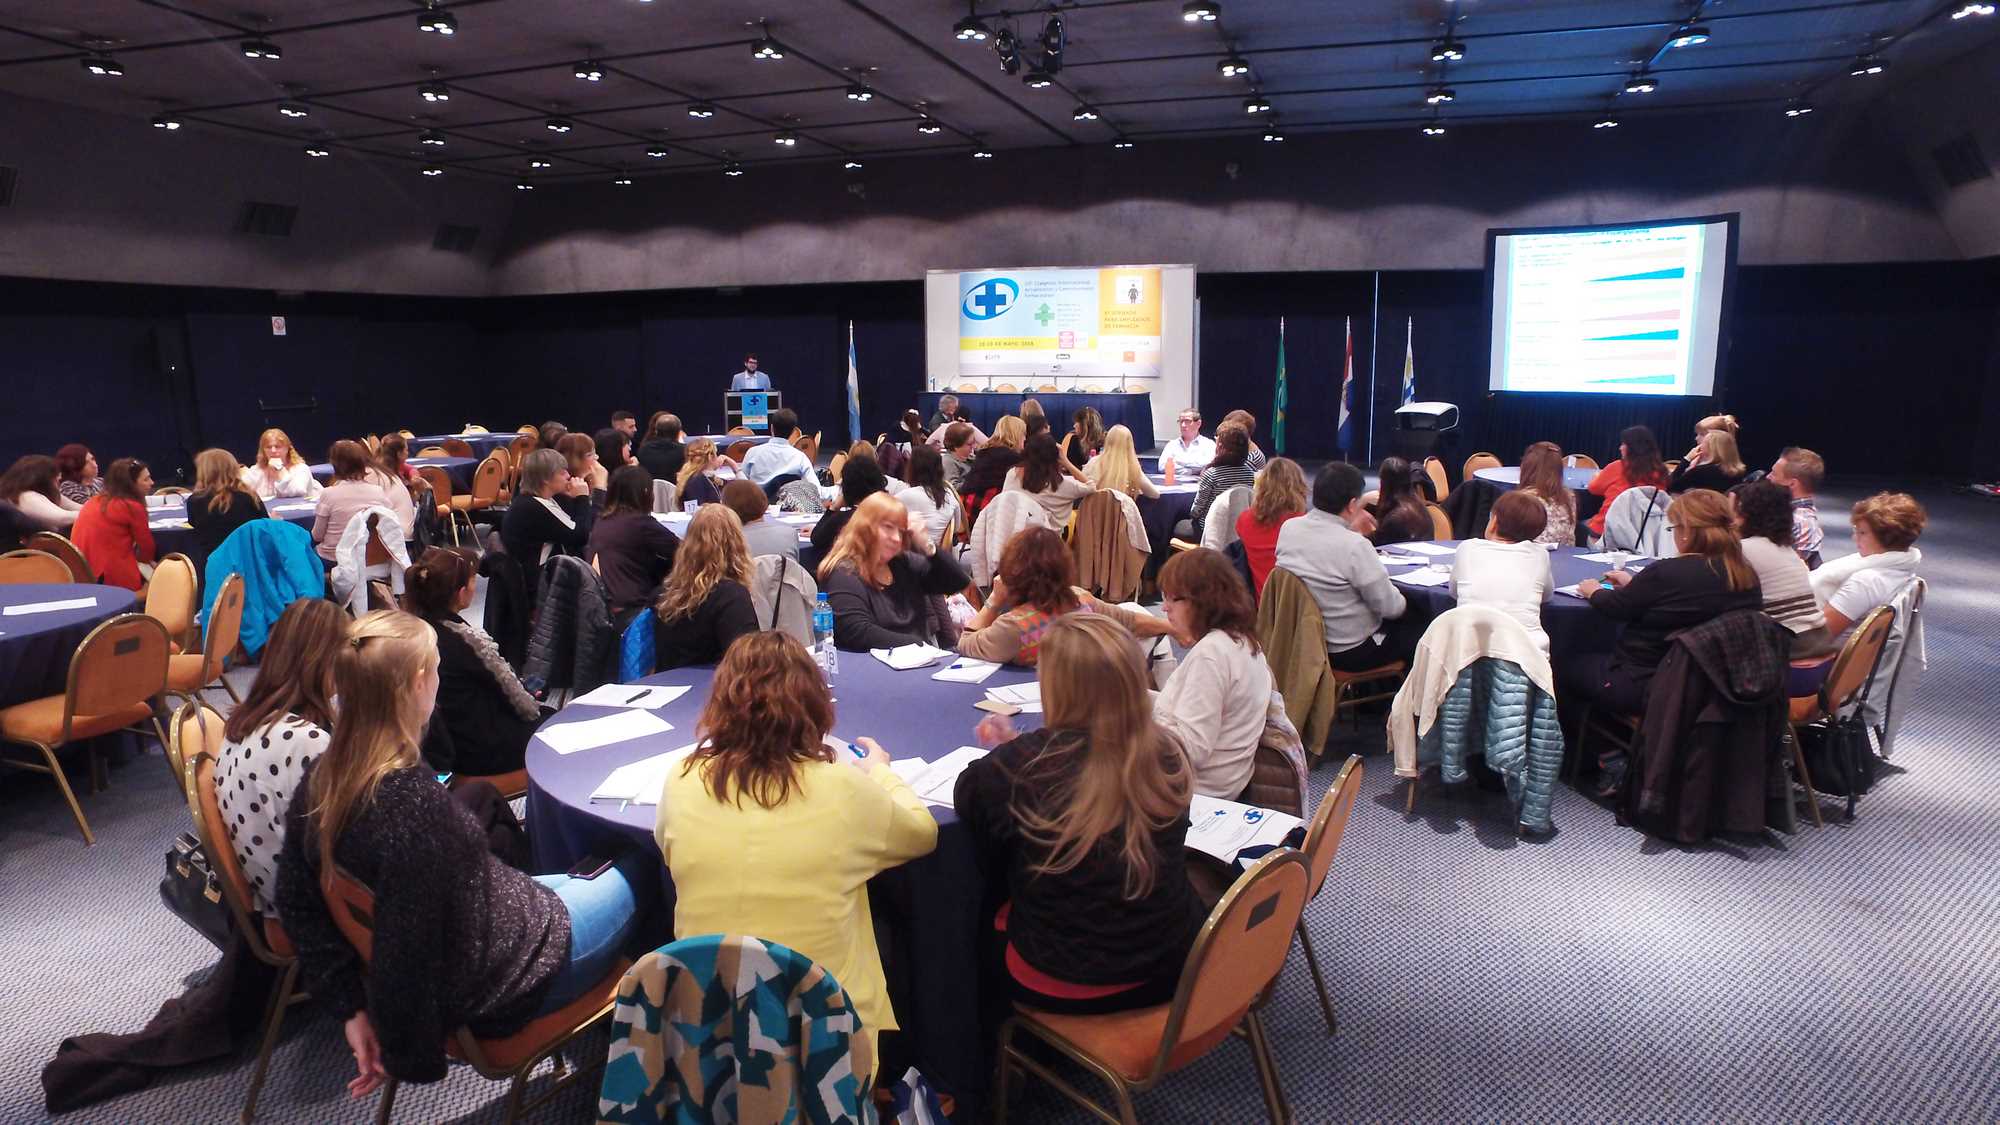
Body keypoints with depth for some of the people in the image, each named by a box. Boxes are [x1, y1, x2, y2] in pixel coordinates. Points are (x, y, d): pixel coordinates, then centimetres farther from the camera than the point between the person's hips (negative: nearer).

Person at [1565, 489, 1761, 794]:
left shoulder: (1668, 573, -24)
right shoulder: (1747, 577, -2)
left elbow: (1617, 607, -9)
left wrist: (1594, 591, 12)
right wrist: (1635, 583, 21)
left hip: (1645, 688, -8)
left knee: (1566, 670, 12)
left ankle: (1611, 753, 8)